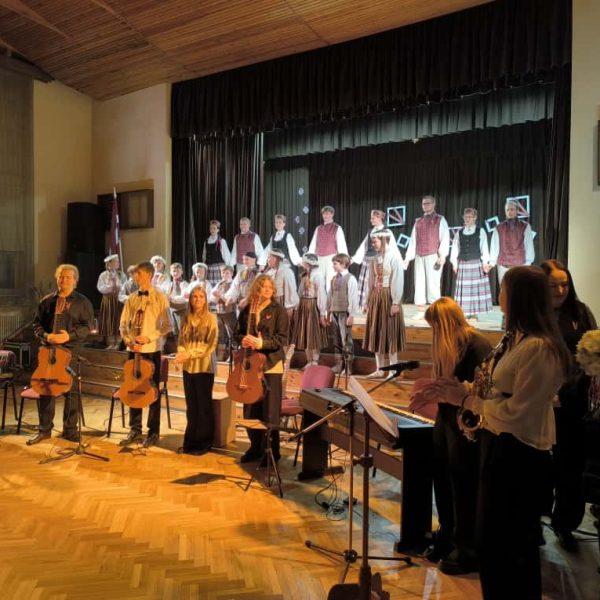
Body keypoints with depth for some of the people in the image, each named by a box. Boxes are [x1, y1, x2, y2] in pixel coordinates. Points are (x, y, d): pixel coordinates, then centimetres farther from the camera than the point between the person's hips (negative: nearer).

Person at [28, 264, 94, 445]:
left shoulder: (83, 302, 3)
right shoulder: (46, 301, 11)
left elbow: (87, 326, -3)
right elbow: (37, 324, 12)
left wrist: (69, 336, -17)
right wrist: (46, 336, -9)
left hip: (72, 350, -3)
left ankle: (70, 430, 14)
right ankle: (44, 429, 18)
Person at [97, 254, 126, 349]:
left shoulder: (121, 275, 7)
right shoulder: (103, 275, 1)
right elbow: (100, 288, -7)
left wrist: (118, 288, -16)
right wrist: (111, 287, -14)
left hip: (118, 300, 1)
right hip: (108, 300, -1)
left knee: (118, 321, 1)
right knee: (109, 321, 1)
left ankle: (117, 343, 9)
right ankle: (110, 343, 9)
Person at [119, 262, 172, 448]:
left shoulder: (160, 298, -3)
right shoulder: (131, 298, 9)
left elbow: (167, 326, -6)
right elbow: (123, 324, 9)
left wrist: (149, 337, -16)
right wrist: (128, 341, -8)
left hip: (152, 350, -4)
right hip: (134, 350, 5)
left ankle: (153, 433, 13)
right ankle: (135, 431, 20)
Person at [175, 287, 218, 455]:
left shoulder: (211, 318, -5)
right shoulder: (186, 318, 9)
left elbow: (210, 345, -11)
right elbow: (182, 341, 11)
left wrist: (190, 354, -18)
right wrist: (181, 353, -10)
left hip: (204, 366, -4)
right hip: (188, 366, 4)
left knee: (204, 406, 3)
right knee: (191, 406, 10)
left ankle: (203, 443, 12)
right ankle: (190, 442, 20)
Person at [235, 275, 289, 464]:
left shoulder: (278, 310, -4)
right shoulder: (246, 310, 8)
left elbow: (282, 339, -10)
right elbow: (238, 333, 13)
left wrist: (262, 343, -23)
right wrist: (243, 340, -9)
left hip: (270, 365, -4)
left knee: (270, 411, -1)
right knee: (250, 409, 12)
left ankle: (272, 451, 13)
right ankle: (256, 447, 27)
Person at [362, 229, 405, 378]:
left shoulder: (394, 257, -9)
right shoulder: (375, 259, 10)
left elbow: (398, 281, -13)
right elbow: (371, 281, 12)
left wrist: (395, 302, -17)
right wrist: (368, 301, 11)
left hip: (389, 297, -7)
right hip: (375, 297, 7)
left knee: (390, 333, -1)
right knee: (376, 333, 8)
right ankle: (380, 369, 16)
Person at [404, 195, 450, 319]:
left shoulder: (440, 220, 6)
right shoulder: (418, 222, 18)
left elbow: (445, 238, -3)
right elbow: (413, 241, 15)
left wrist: (442, 255, -15)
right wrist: (408, 257, 8)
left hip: (433, 256, -4)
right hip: (419, 257, 4)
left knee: (433, 283, -9)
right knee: (419, 283, 1)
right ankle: (420, 311, 5)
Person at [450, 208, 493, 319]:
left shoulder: (480, 231, 3)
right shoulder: (459, 232, 10)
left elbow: (484, 248, 1)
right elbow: (455, 248, 10)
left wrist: (485, 263, -5)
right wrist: (454, 263, 4)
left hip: (476, 263, -2)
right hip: (463, 264, 2)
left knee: (476, 287, -2)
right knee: (464, 288, 0)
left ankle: (475, 313, 4)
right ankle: (465, 313, 7)